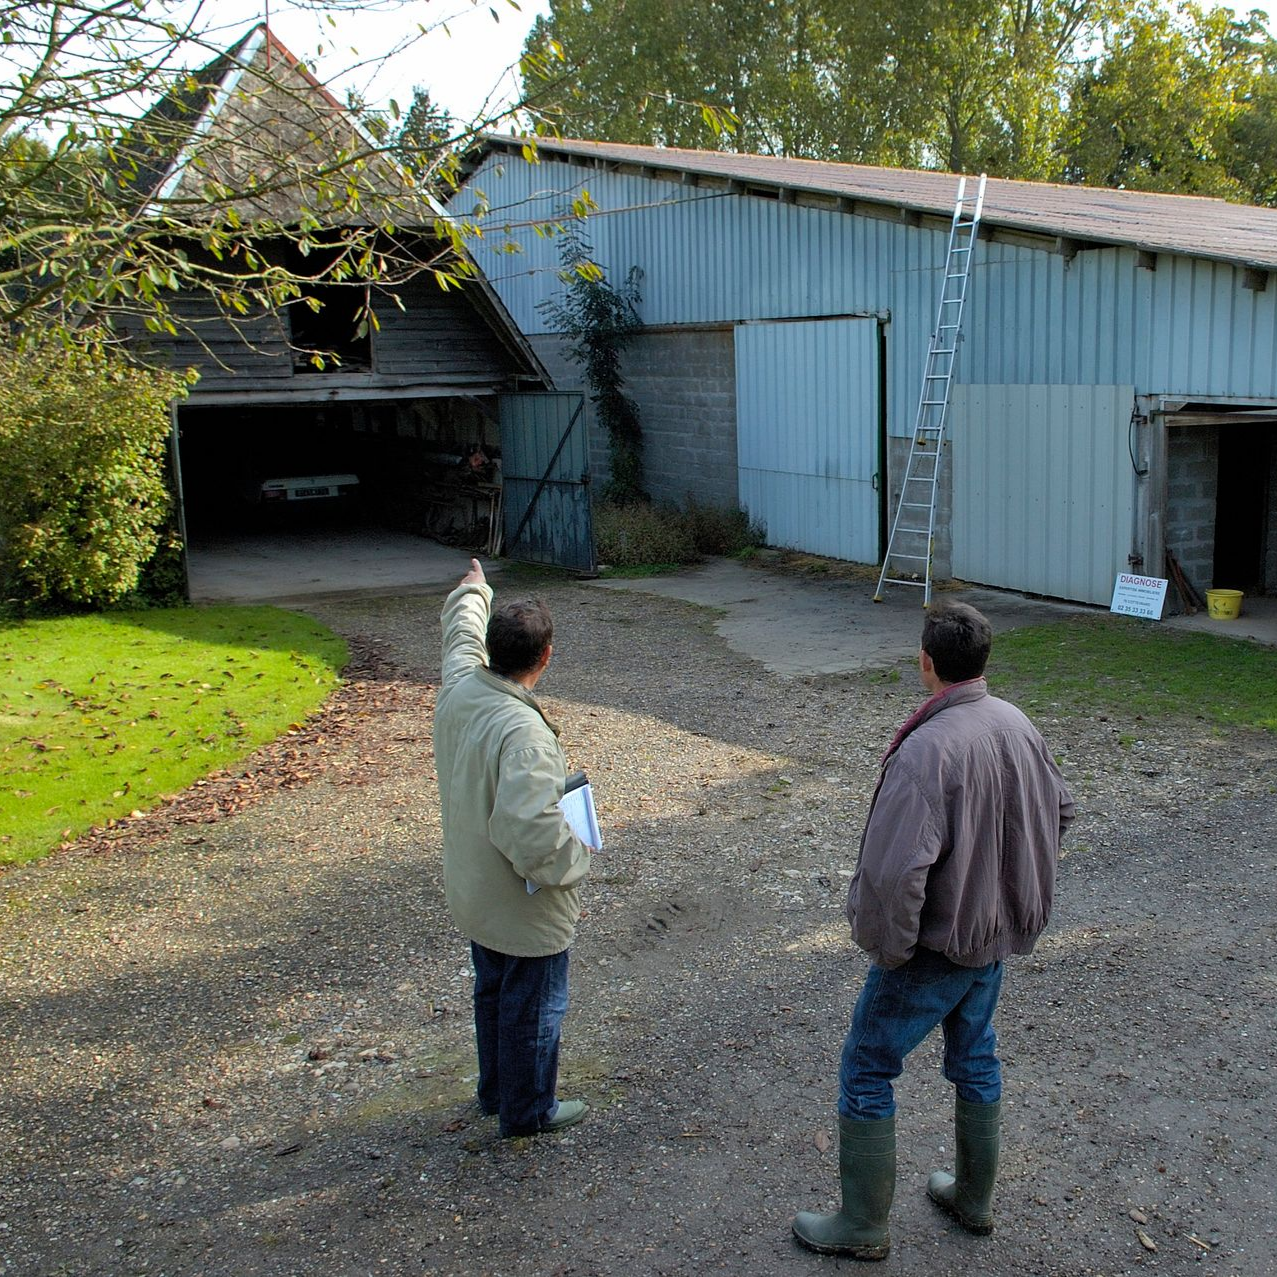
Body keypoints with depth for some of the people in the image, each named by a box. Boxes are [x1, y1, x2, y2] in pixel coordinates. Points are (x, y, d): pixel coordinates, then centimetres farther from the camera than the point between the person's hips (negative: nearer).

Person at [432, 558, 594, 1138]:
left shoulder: (458, 689, -10)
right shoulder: (523, 732, -34)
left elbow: (462, 635, 13)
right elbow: (531, 830, -40)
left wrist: (472, 592, 32)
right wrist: (575, 860, -20)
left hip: (474, 895, 8)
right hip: (526, 910, -8)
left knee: (493, 993, 27)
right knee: (534, 1008, 14)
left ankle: (495, 1090, 46)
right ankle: (528, 1110, 33)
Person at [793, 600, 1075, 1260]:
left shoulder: (927, 749, -31)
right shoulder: (1017, 724, -5)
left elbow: (893, 872, -35)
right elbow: (1059, 809, 12)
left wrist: (885, 945, -18)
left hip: (937, 946, -8)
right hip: (999, 933, 8)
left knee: (865, 1072, 9)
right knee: (975, 1059, 25)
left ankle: (862, 1225, 22)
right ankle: (974, 1198, 43)